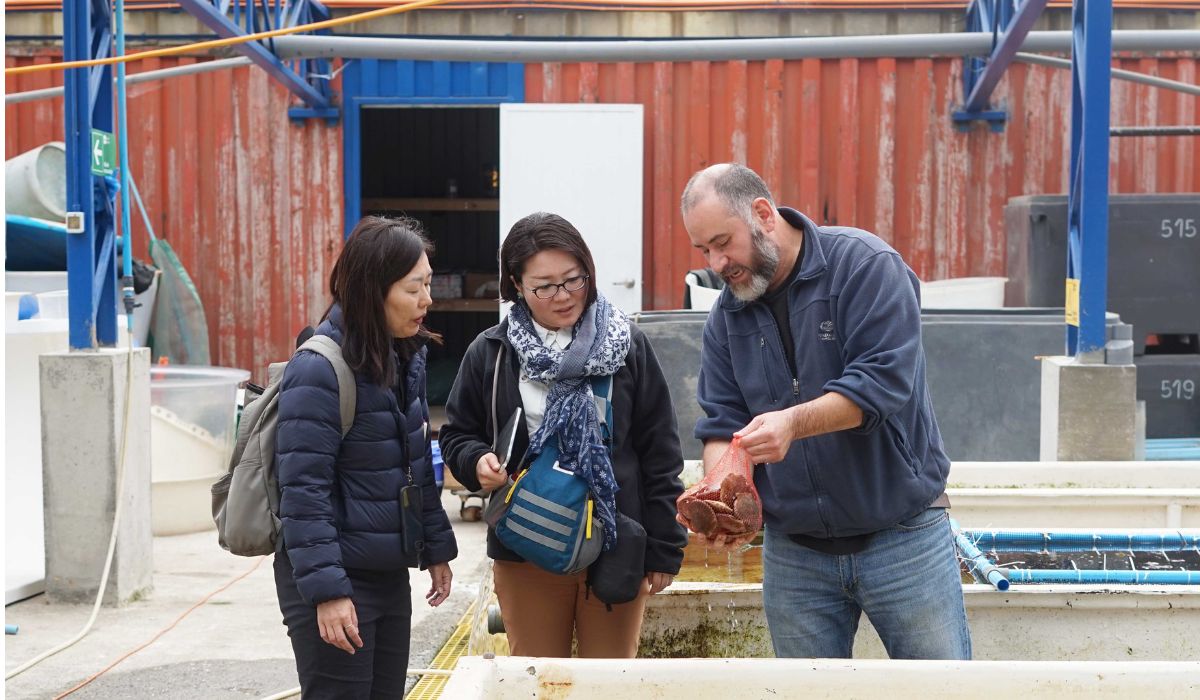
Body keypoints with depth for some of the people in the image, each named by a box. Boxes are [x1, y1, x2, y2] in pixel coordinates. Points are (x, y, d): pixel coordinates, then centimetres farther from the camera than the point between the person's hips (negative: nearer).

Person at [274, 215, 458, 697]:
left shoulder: (406, 357, 7)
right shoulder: (320, 369, -19)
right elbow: (303, 489, -21)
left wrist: (436, 547, 15)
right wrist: (326, 590, -23)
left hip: (389, 574, 8)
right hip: (337, 581, -8)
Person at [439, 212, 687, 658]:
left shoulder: (627, 345, 0)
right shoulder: (490, 353, 2)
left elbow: (660, 452, 1)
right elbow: (457, 436, 11)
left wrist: (664, 549, -2)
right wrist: (478, 461, -12)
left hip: (616, 550, 0)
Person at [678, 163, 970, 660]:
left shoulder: (865, 265, -11)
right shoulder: (726, 317, 6)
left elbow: (883, 380, -21)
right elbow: (721, 423, 3)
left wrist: (795, 421, -34)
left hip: (902, 537, -4)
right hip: (793, 552, 5)